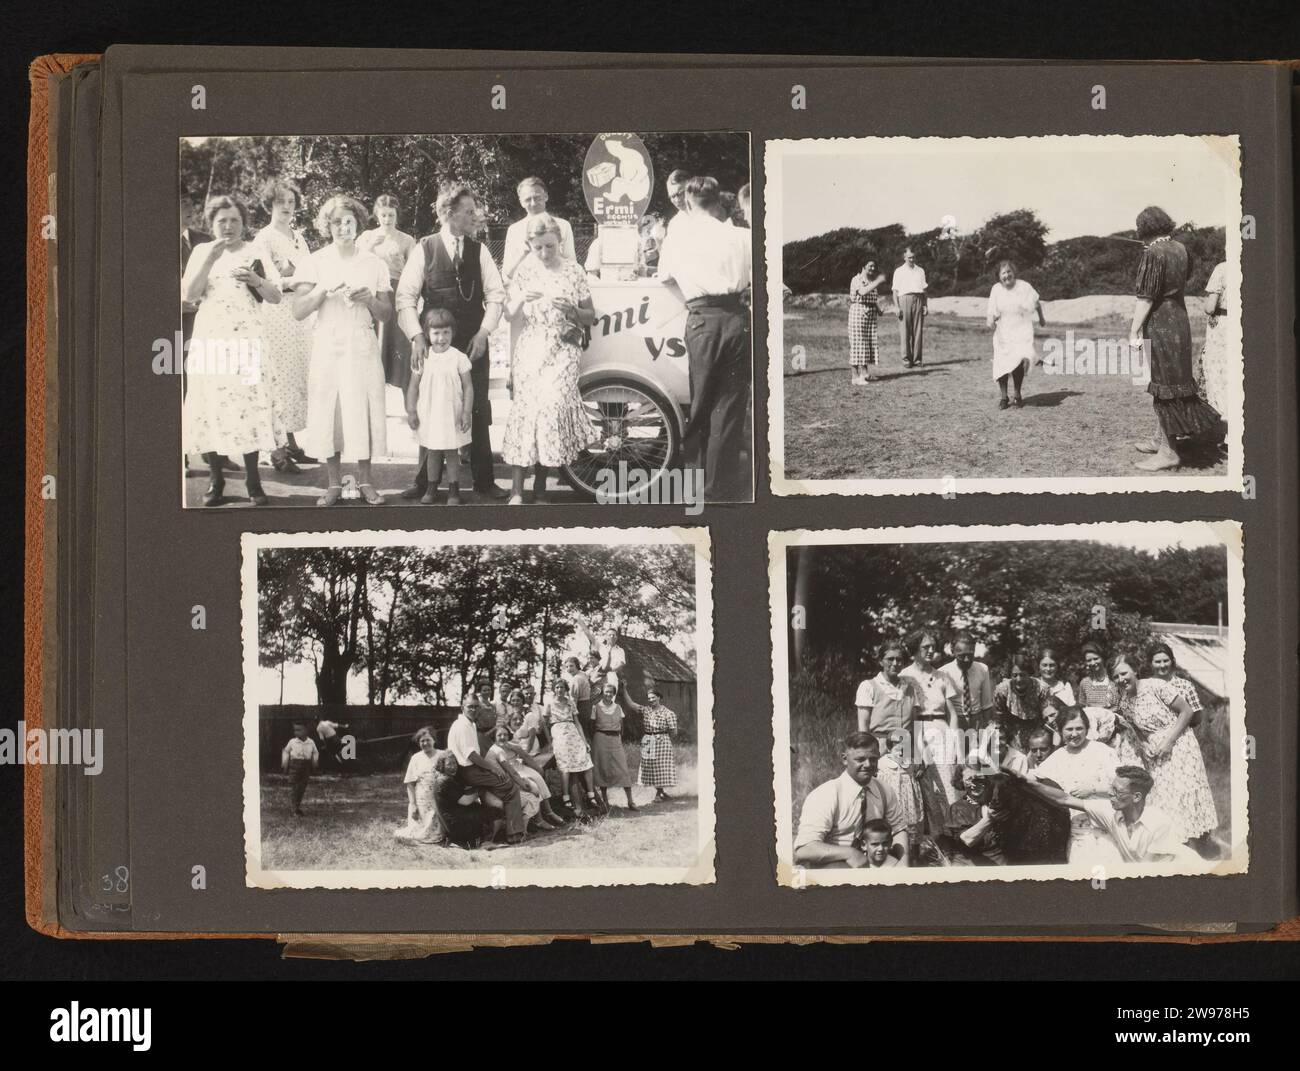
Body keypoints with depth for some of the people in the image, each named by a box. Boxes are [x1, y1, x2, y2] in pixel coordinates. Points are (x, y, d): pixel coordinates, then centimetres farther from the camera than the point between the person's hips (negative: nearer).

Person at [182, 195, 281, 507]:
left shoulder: (255, 253, 9)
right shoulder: (201, 251, 11)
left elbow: (276, 297, 3)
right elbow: (188, 294, -2)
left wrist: (256, 280, -17)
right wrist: (210, 259, -11)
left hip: (246, 340, -1)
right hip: (209, 339, 1)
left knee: (248, 407, -7)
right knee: (209, 408, -3)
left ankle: (253, 481, -1)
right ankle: (215, 479, 7)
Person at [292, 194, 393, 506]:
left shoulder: (373, 263, 8)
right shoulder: (317, 262, 4)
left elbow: (387, 314, 10)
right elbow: (299, 311, -3)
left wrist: (369, 300, -9)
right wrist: (324, 290, -17)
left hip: (362, 348, 1)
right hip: (327, 346, 0)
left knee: (362, 409, -2)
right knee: (327, 410, -1)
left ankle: (365, 480, 7)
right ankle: (334, 483, 8)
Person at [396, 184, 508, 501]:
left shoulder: (478, 250, 4)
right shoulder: (424, 249, -3)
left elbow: (496, 294, 3)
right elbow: (406, 297, -4)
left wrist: (483, 333, -7)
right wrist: (417, 336, -15)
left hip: (474, 344, 2)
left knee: (478, 411, 6)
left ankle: (483, 480, 15)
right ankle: (424, 481, 15)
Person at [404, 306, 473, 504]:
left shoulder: (459, 358, -5)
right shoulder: (423, 358, -1)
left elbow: (468, 387, -2)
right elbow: (413, 386, 5)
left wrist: (466, 412, -7)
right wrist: (411, 411, 1)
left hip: (451, 415, -2)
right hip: (428, 414, 2)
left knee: (452, 454, 5)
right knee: (432, 453, 10)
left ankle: (454, 490, 14)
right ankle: (431, 489, 20)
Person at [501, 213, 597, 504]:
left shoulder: (573, 272, 4)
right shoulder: (525, 271, 7)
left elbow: (590, 317, 9)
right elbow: (509, 314, 8)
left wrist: (572, 310, -13)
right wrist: (521, 298, -13)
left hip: (563, 349, -1)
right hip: (530, 349, 1)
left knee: (553, 403, -19)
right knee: (525, 406, -13)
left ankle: (540, 489, -8)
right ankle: (517, 491, -14)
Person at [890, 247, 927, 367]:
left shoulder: (920, 271, 18)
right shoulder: (899, 271, 9)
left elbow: (924, 289, 17)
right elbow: (895, 290, 5)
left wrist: (925, 305, 7)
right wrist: (897, 307, -6)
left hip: (918, 299, 3)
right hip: (904, 298, -3)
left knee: (918, 330, -1)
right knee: (905, 330, -5)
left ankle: (917, 358, 2)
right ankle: (906, 359, -2)